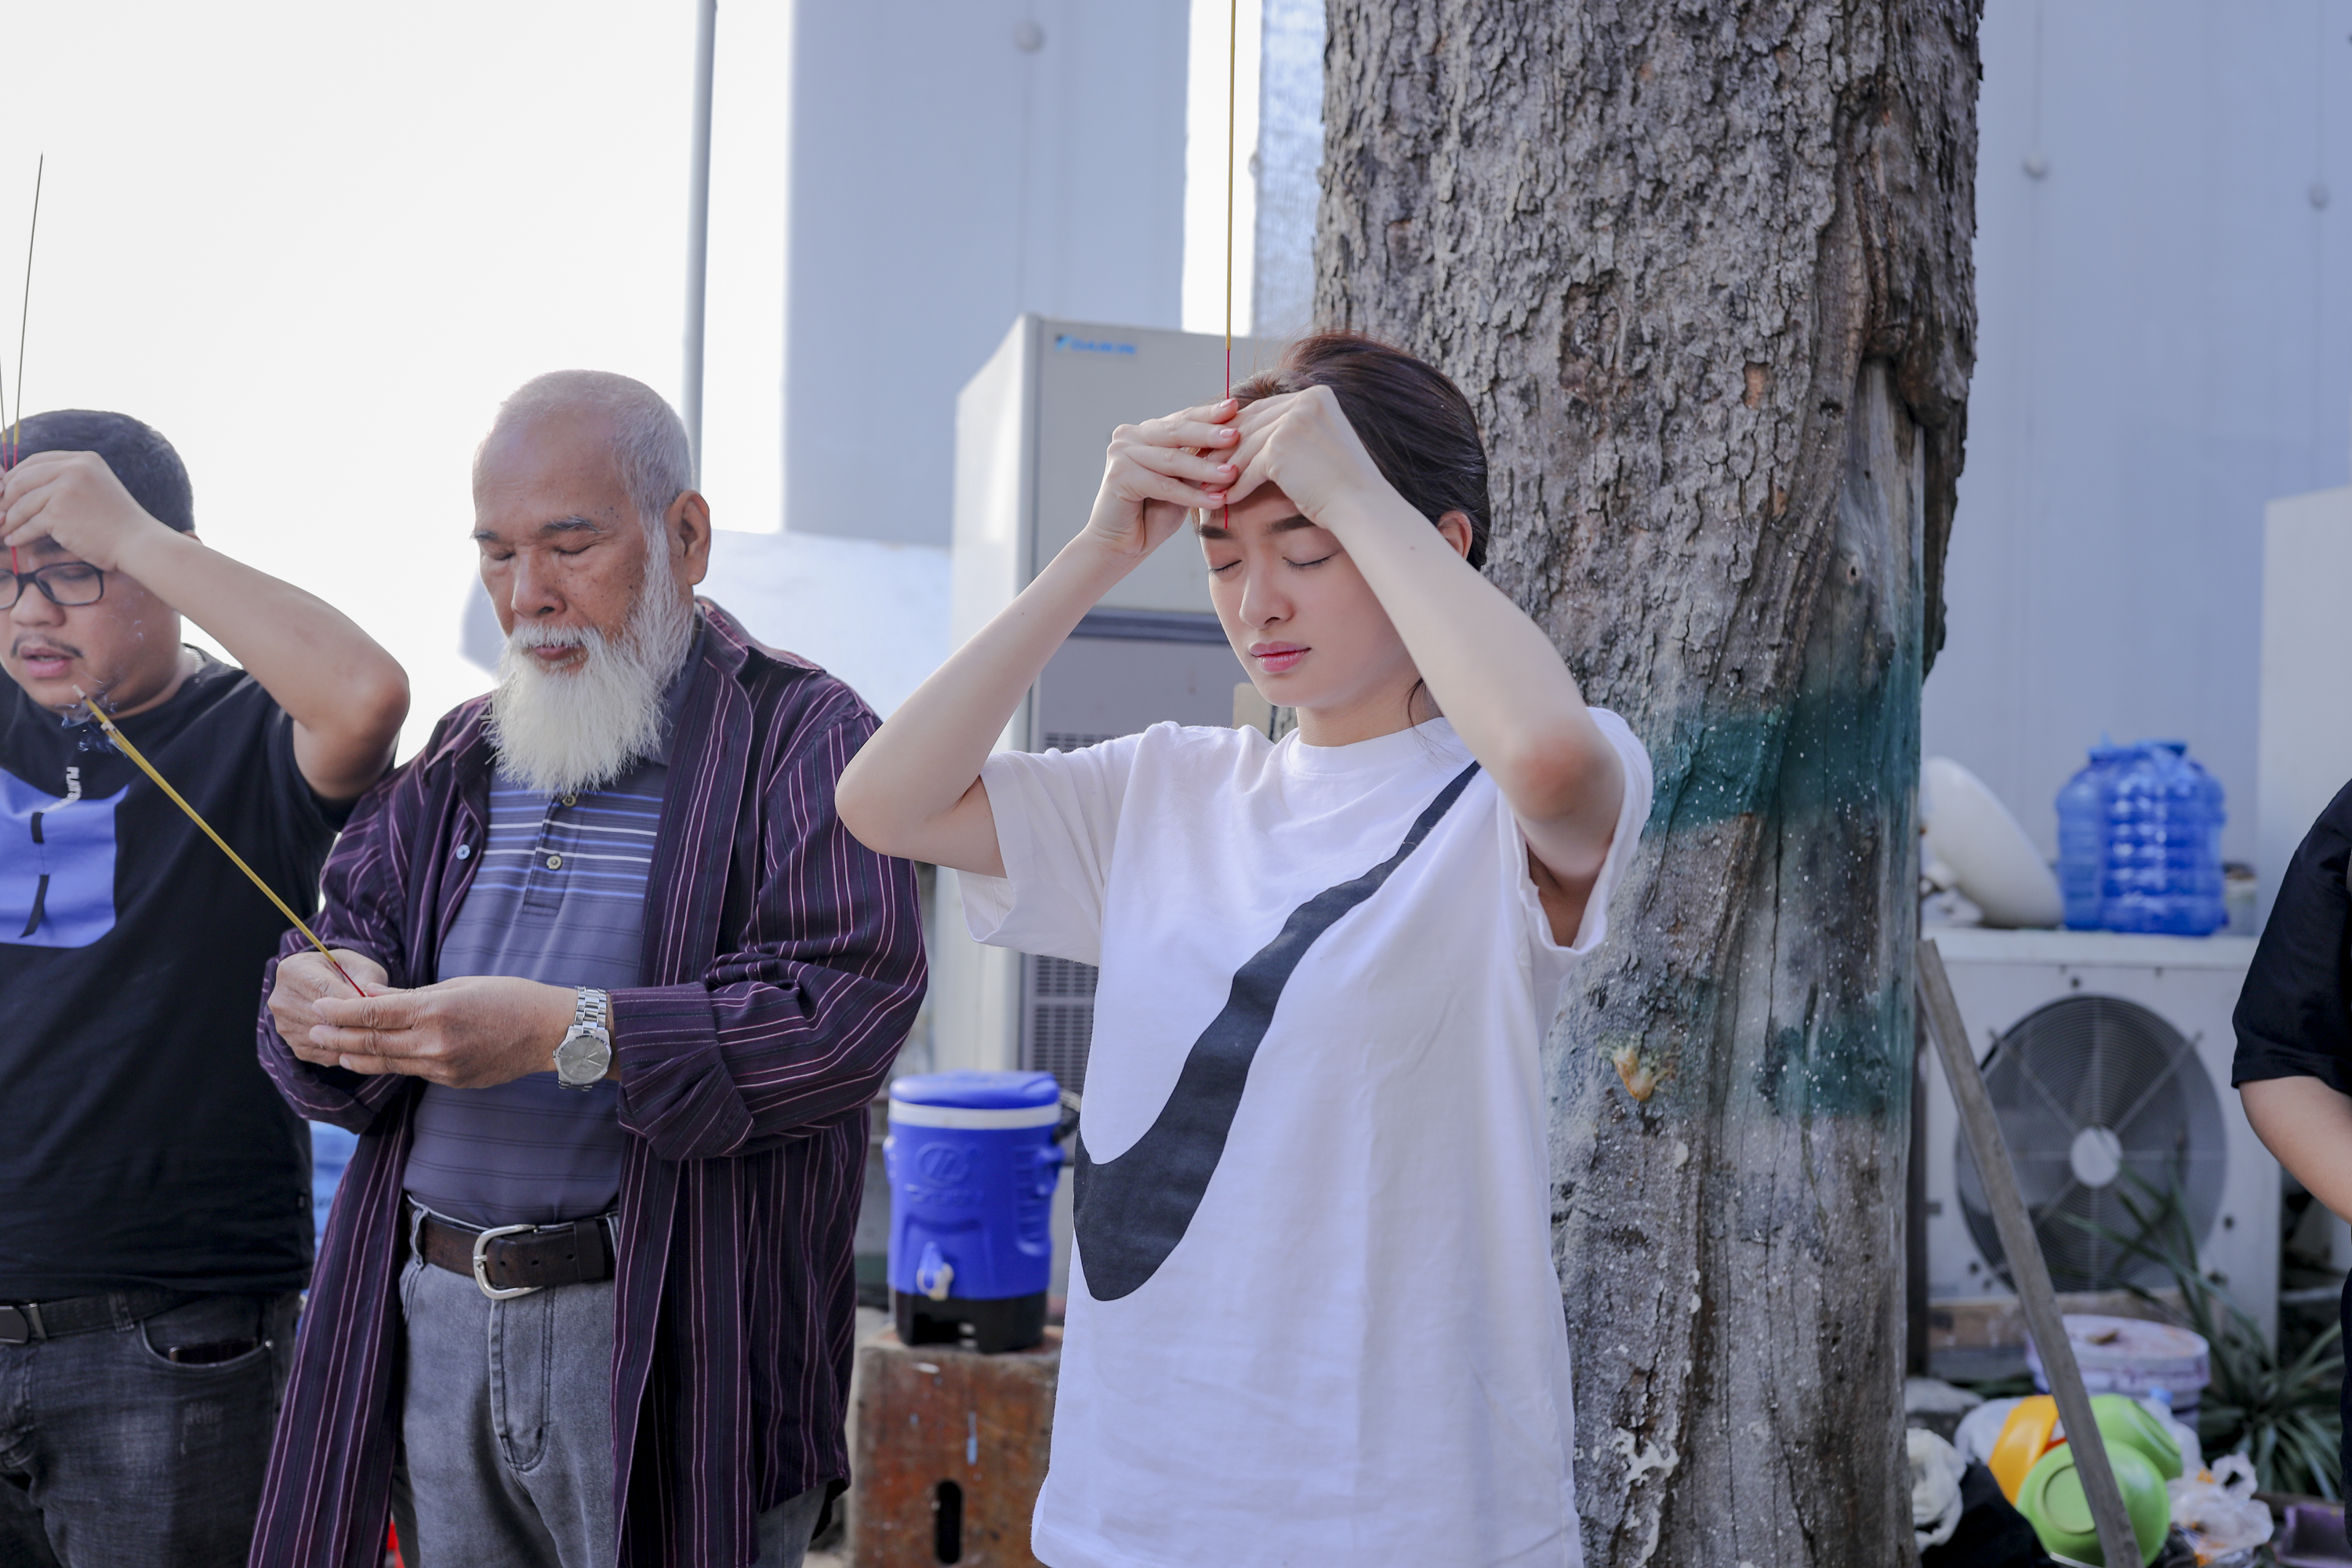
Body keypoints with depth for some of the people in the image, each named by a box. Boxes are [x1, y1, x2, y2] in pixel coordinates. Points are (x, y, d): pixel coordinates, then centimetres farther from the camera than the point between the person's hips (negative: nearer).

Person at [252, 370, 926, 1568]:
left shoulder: (799, 733, -6)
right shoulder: (468, 753, 16)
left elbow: (849, 1007, -18)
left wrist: (571, 1032, -26)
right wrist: (323, 1002, -11)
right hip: (437, 1333, 6)